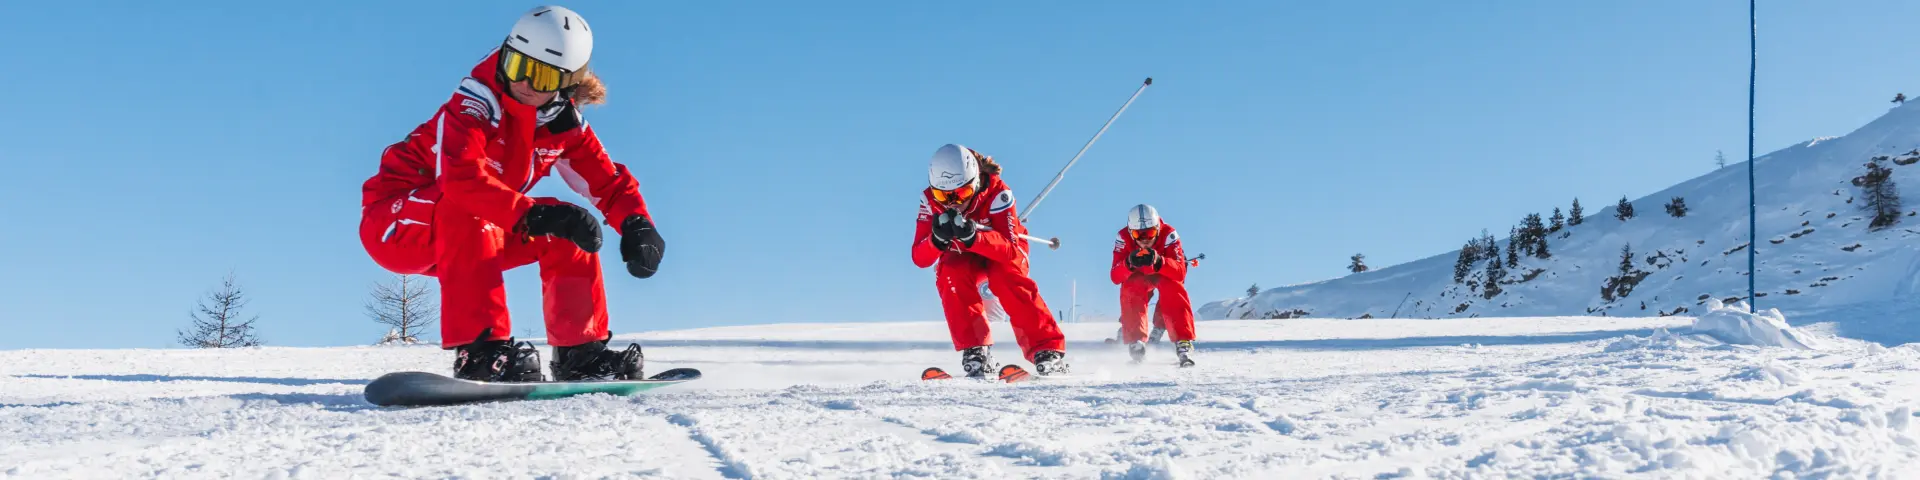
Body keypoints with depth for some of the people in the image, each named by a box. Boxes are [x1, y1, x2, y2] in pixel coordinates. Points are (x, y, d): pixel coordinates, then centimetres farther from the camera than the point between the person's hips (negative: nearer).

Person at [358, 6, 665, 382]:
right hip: (394, 224, -7)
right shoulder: (476, 103, -25)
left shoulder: (565, 124, -5)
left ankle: (580, 352, -2)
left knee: (567, 231, -5)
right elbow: (461, 177, -42)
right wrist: (535, 214, -49)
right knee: (467, 206, -37)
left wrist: (637, 226, -22)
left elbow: (609, 183, -2)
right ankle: (479, 351, -42)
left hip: (467, 237, 7)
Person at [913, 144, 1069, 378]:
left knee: (1005, 275, -35)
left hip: (1003, 251, -2)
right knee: (951, 274, -32)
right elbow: (920, 258, -25)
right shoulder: (930, 199, -23)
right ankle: (975, 351, -29)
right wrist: (938, 238, -47)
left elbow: (1010, 249, -39)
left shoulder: (997, 192, -30)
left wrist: (972, 236, -56)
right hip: (960, 256, 2)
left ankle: (1048, 350, -32)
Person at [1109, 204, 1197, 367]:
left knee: (1173, 292, -33)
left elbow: (1180, 273, -39)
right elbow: (1116, 277, -30)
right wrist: (1129, 263, -51)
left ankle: (1183, 342, -32)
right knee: (1130, 291, -31)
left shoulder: (1168, 235, -33)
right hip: (1138, 276, 1)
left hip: (1168, 273, -1)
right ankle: (1135, 340, -26)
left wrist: (1158, 261, -57)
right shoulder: (1123, 238, -28)